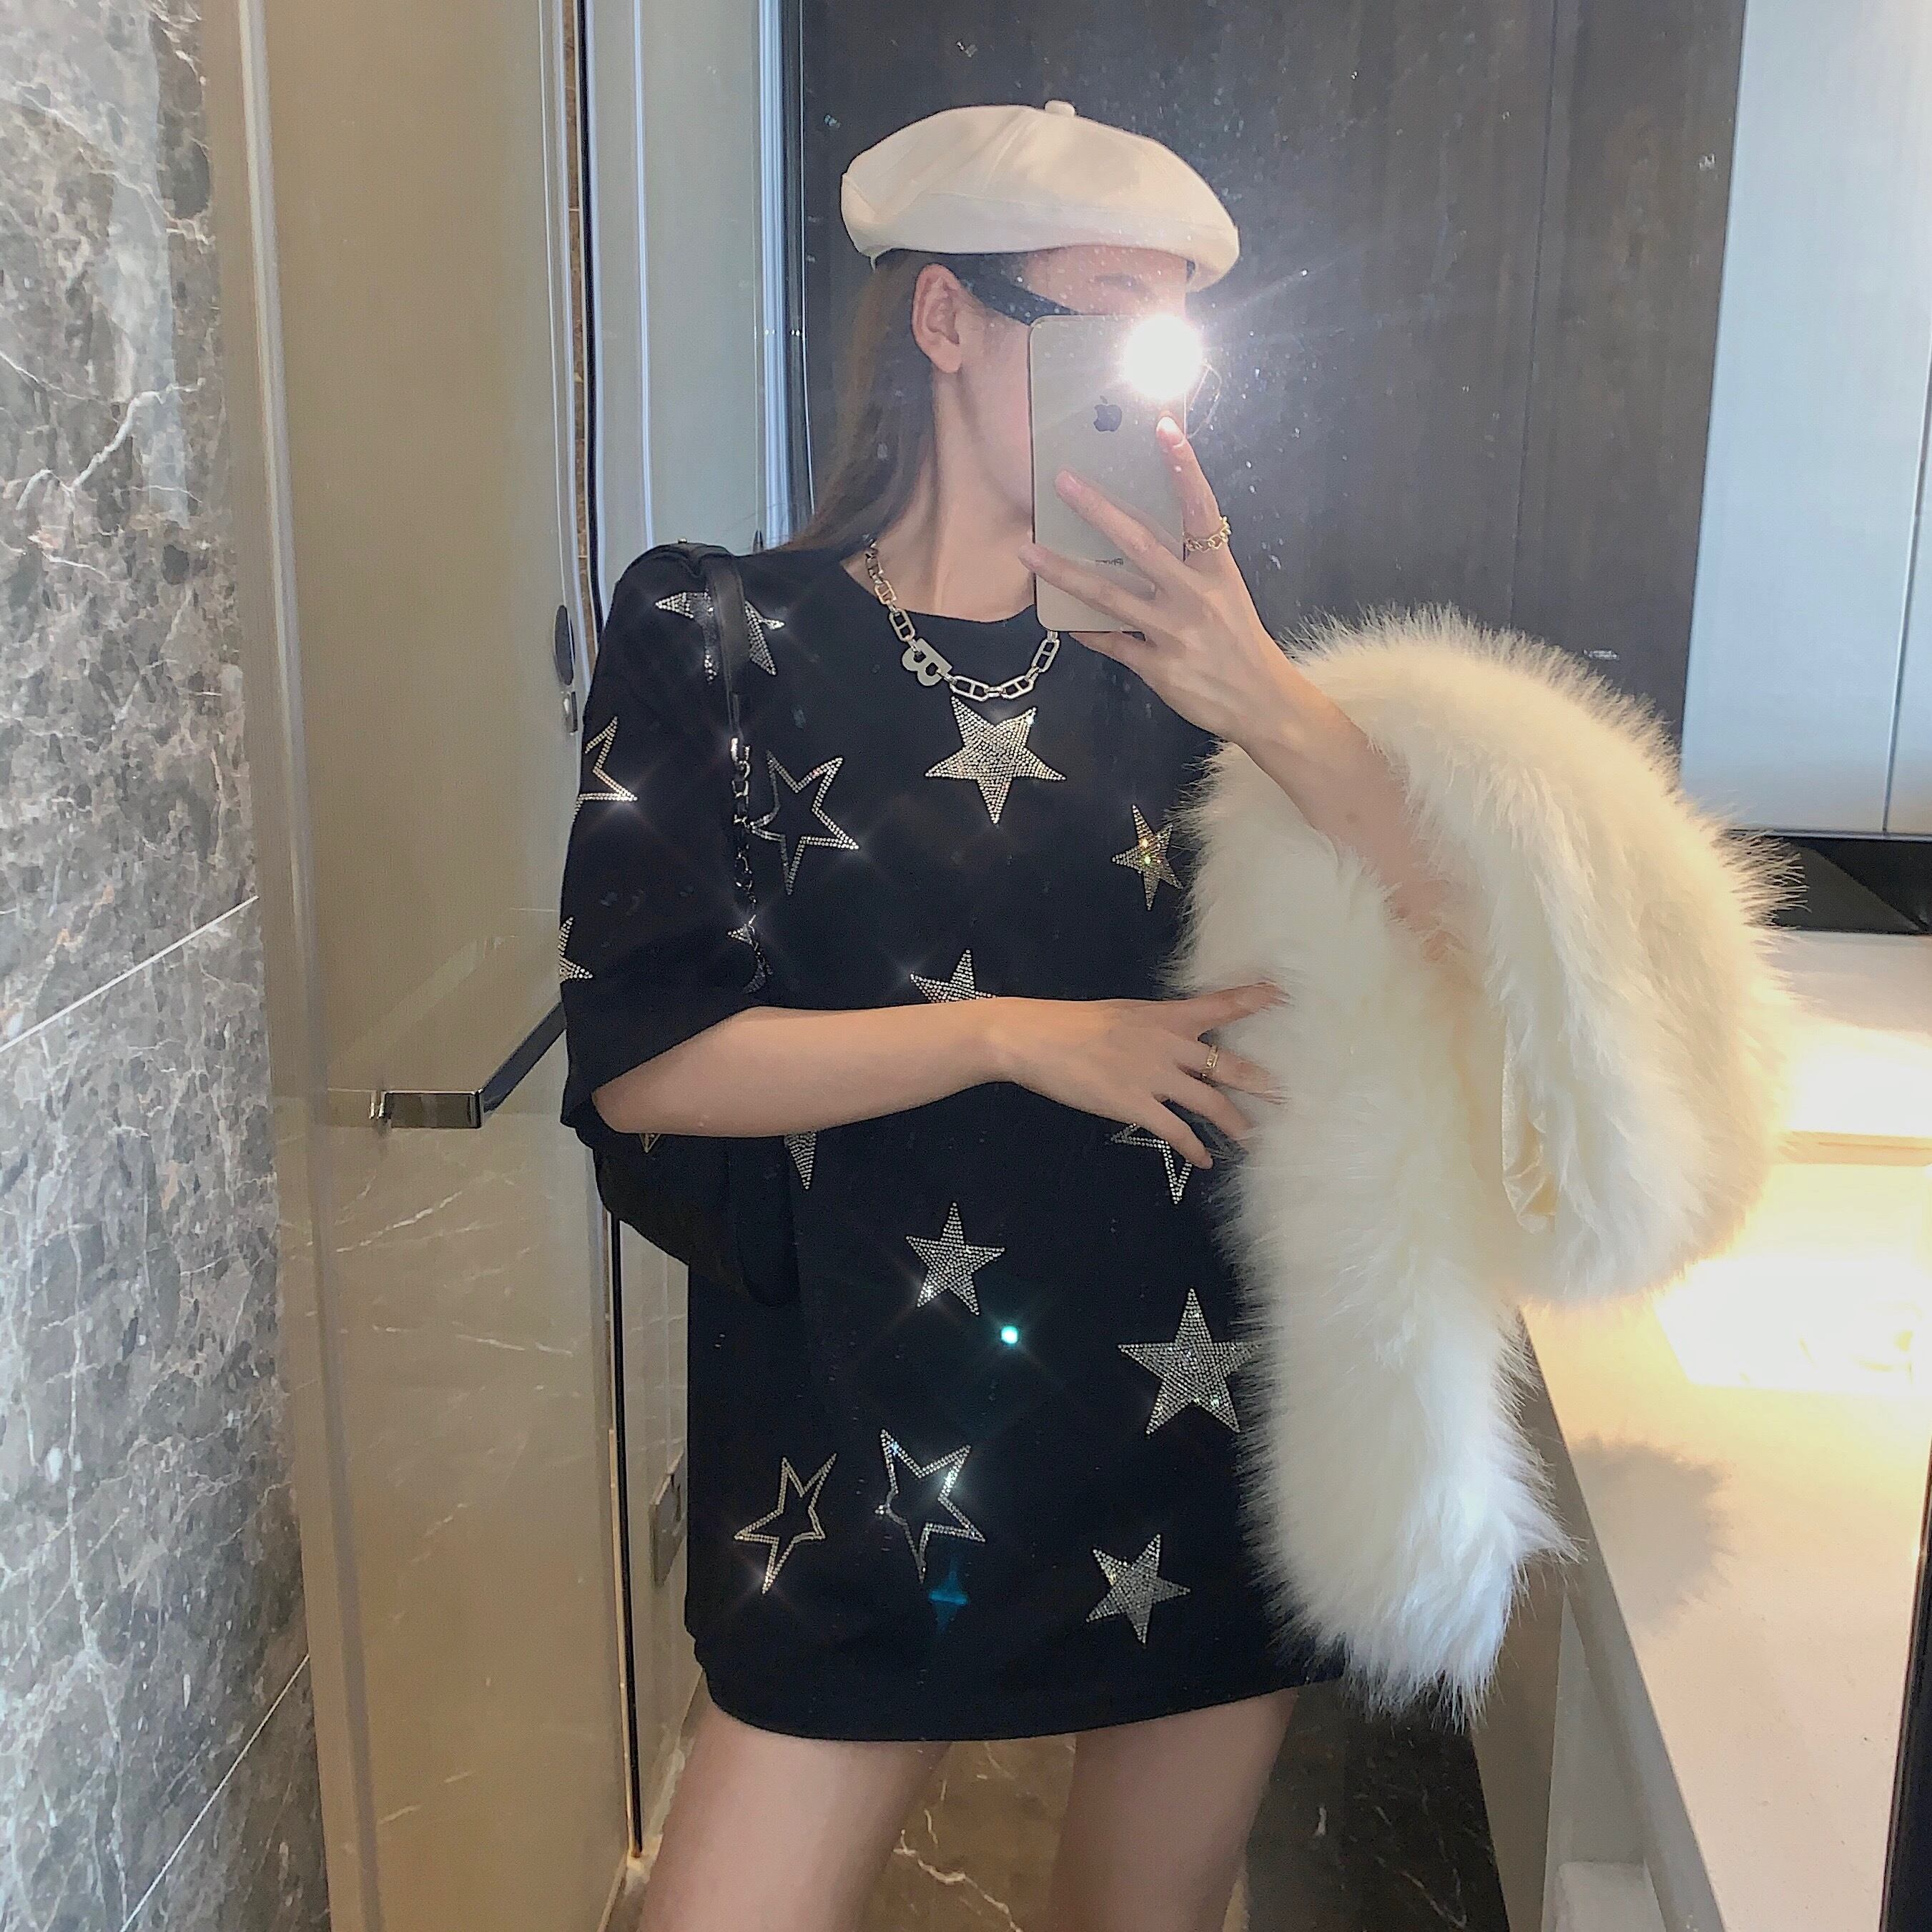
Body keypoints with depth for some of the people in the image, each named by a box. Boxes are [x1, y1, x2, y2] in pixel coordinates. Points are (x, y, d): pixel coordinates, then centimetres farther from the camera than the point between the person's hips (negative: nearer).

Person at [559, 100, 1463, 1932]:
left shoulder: (1167, 655, 5)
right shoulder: (724, 638, -4)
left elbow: (1460, 949, -3)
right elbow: (641, 1061, -12)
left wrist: (1280, 711, -19)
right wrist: (1022, 1036, -17)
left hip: (1211, 1418, 4)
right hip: (879, 1424, -3)